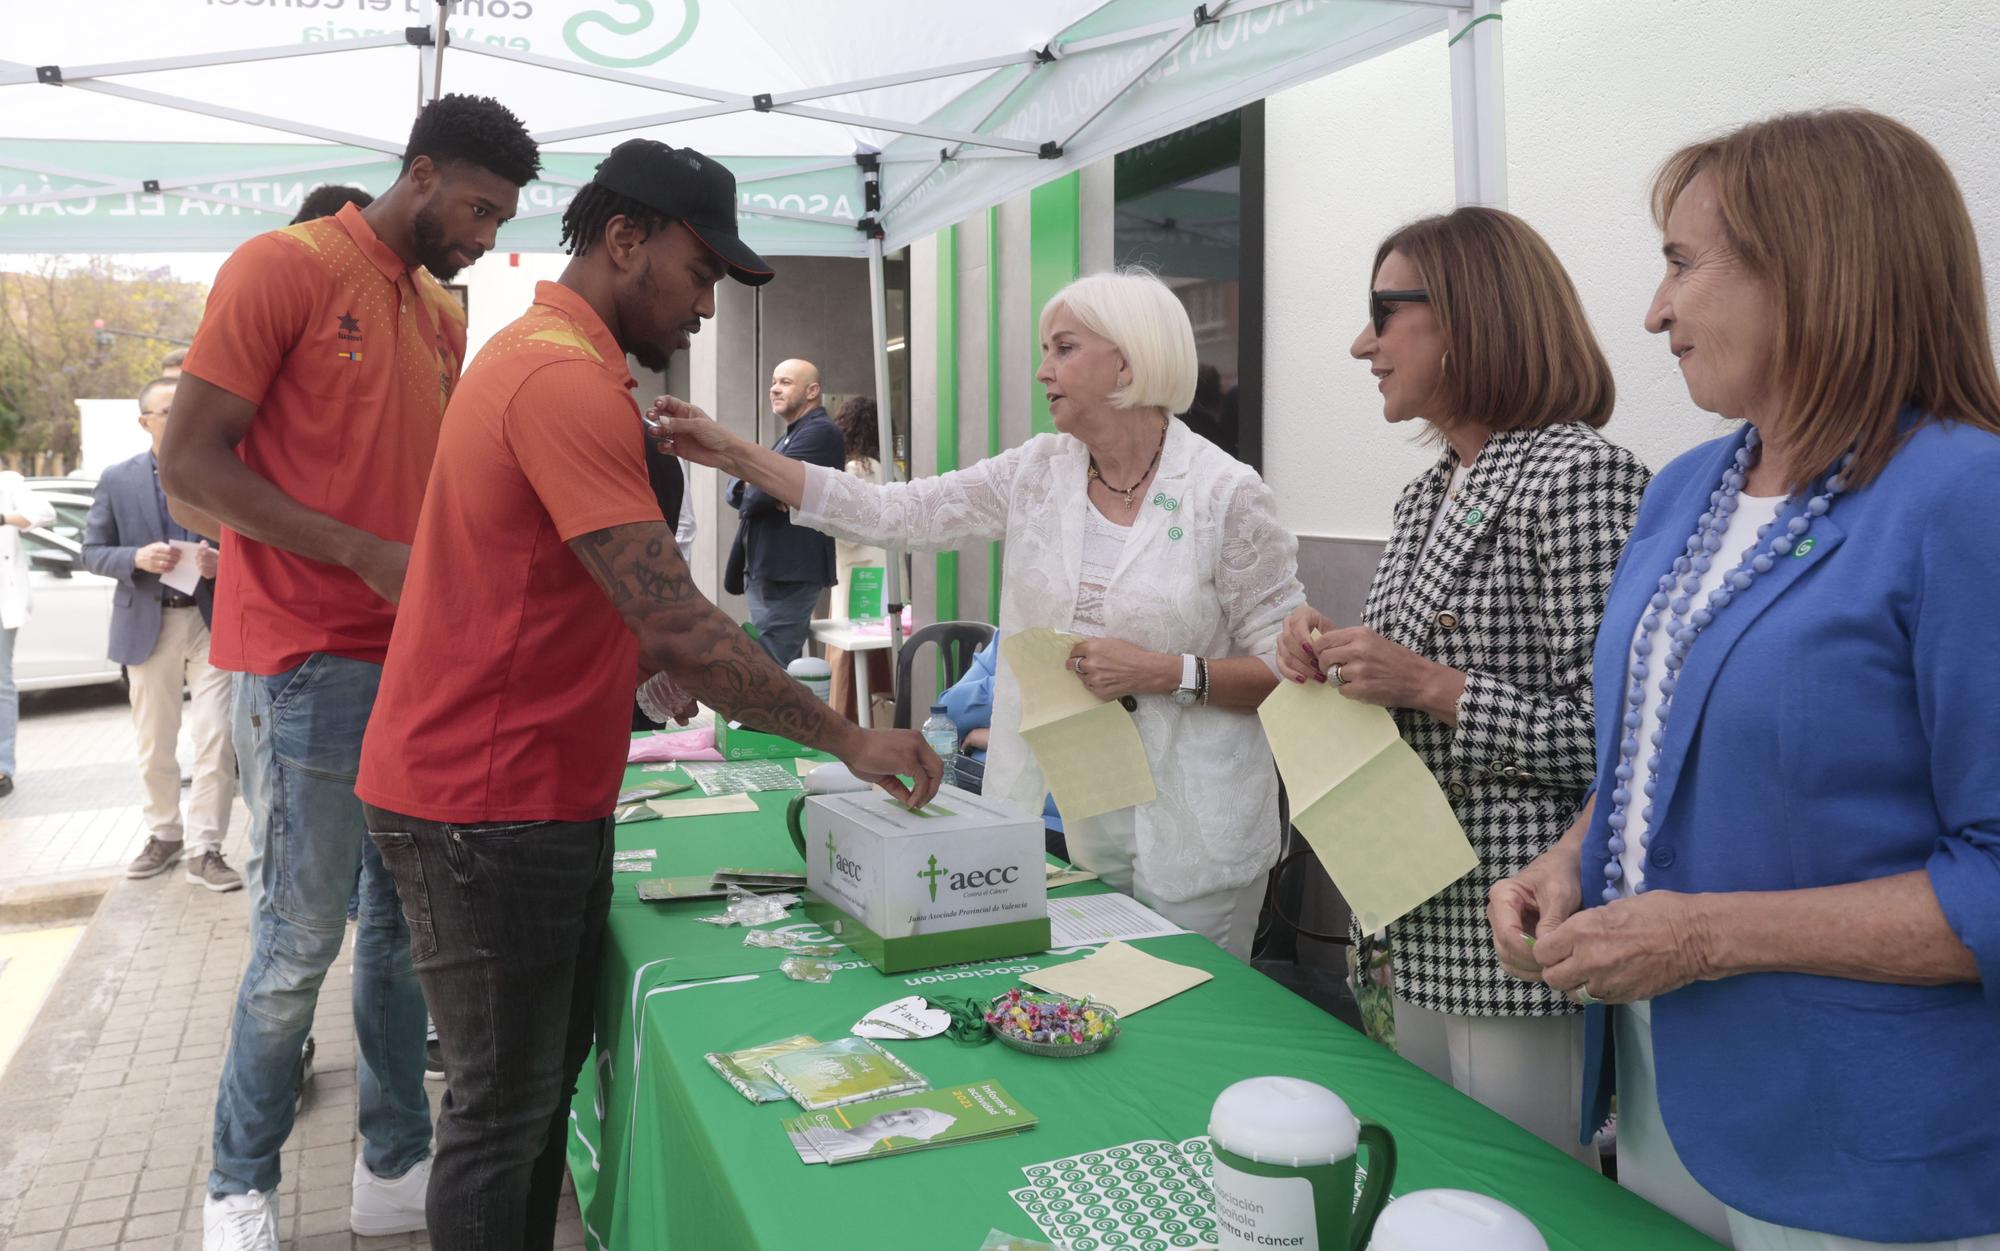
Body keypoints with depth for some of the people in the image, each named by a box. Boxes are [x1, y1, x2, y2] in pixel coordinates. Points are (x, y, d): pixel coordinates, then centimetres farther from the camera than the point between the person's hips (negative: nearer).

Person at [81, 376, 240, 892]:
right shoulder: (117, 480, 4)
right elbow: (92, 552, 6)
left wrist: (221, 562, -16)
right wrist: (137, 558, -13)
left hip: (212, 621, -2)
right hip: (148, 625, 2)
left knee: (216, 740, -6)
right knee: (153, 746, 13)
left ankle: (204, 848, 2)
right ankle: (163, 834, 31)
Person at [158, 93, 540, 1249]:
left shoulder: (445, 318, 14)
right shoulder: (285, 268, -6)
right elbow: (189, 466, -11)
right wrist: (374, 558, -17)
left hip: (419, 659, 7)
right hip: (313, 665, -7)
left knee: (405, 926, 11)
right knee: (301, 941, 1)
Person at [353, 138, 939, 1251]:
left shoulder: (549, 358, 13)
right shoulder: (568, 382, -21)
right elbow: (676, 627, -26)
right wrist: (849, 739, -19)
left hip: (550, 799, 10)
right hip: (487, 813, -10)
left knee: (547, 1081, 20)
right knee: (505, 1114, 5)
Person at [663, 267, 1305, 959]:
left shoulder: (1226, 493, -10)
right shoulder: (1036, 473, 3)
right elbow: (888, 512, 0)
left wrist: (1164, 672, -19)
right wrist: (734, 453, -3)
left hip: (1189, 836, -4)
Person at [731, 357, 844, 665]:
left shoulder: (821, 432, -10)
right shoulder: (786, 439, 22)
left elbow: (765, 491, -19)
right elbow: (736, 489, 13)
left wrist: (750, 491, 4)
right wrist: (754, 487, -11)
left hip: (788, 575, -10)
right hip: (766, 572, 10)